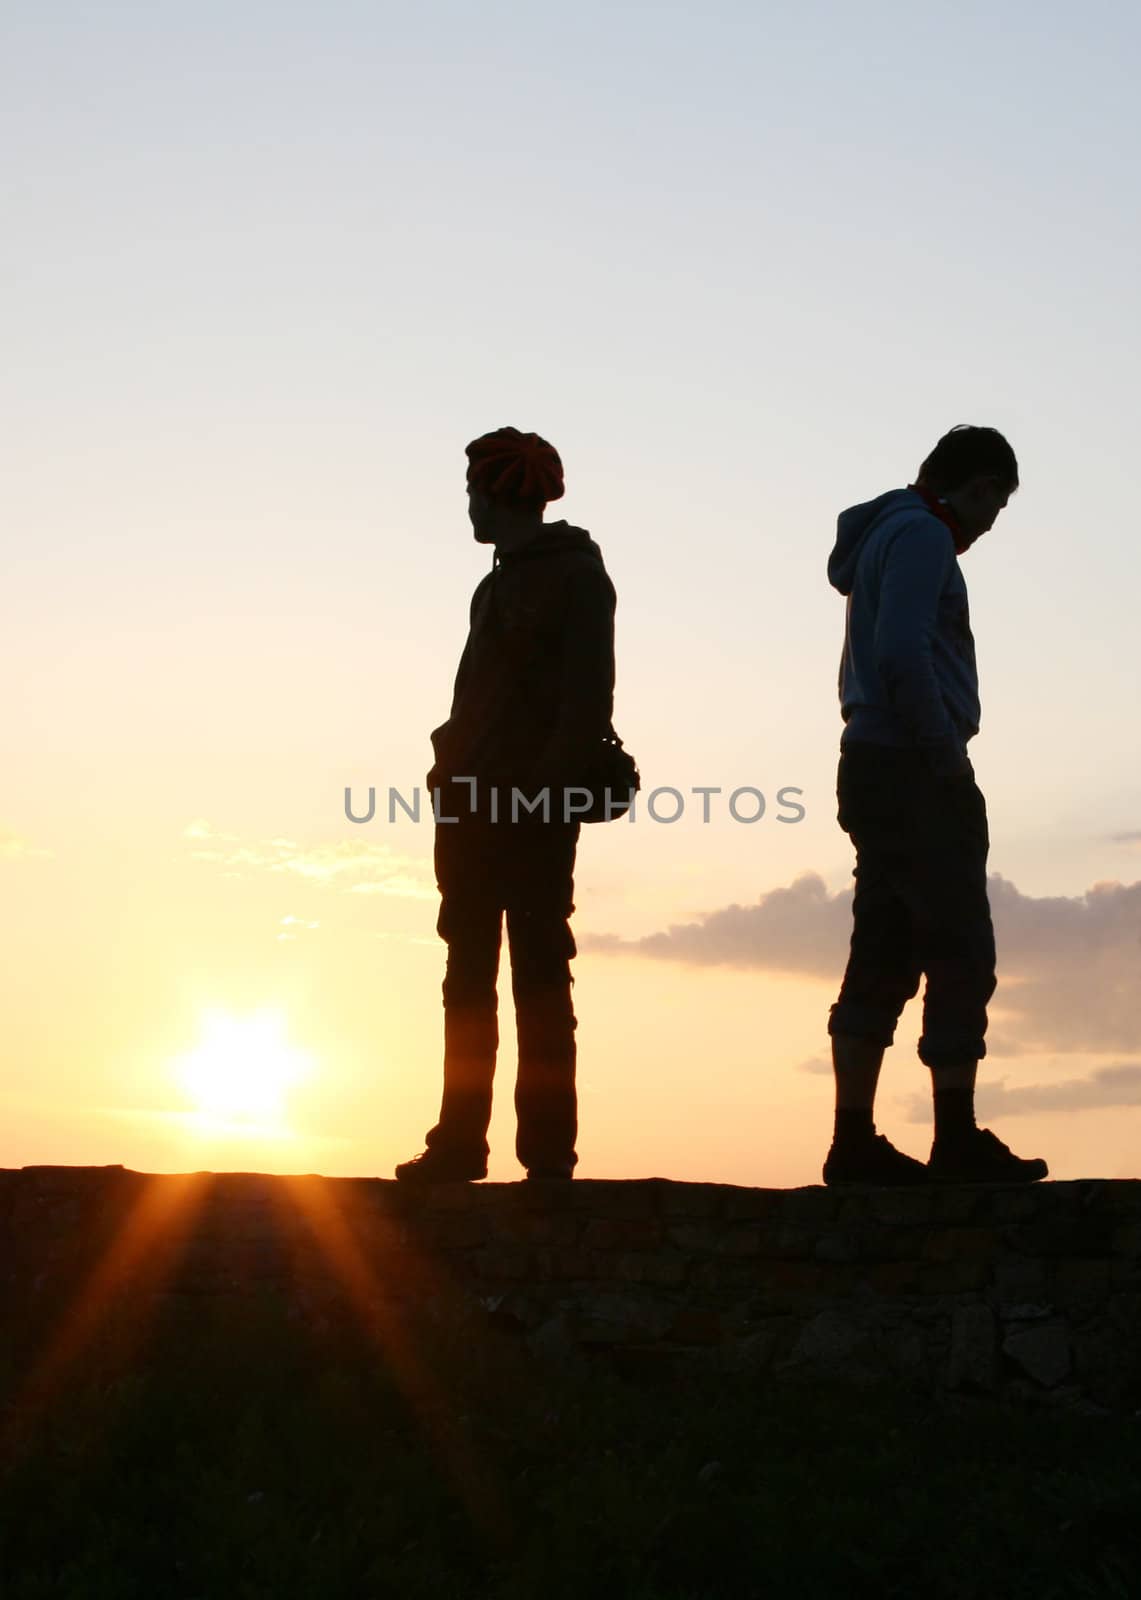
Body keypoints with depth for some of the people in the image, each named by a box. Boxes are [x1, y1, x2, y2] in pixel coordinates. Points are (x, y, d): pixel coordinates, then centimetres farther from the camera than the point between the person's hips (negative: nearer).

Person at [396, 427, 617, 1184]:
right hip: (478, 807, 9)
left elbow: (589, 695, -13)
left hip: (535, 810, -9)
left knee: (539, 976, -7)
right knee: (469, 980, 8)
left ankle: (547, 1145, -4)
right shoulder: (502, 583, 22)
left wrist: (547, 787, -22)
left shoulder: (575, 575, -4)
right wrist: (456, 776, 11)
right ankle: (460, 1142, 11)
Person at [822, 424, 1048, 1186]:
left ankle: (855, 1142, 2)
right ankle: (958, 1139, -9)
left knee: (883, 964, 4)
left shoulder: (883, 536, 23)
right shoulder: (921, 534, -7)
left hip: (877, 774, 9)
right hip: (916, 773, -9)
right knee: (962, 956, -8)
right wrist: (949, 758, -15)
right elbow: (903, 654, -20)